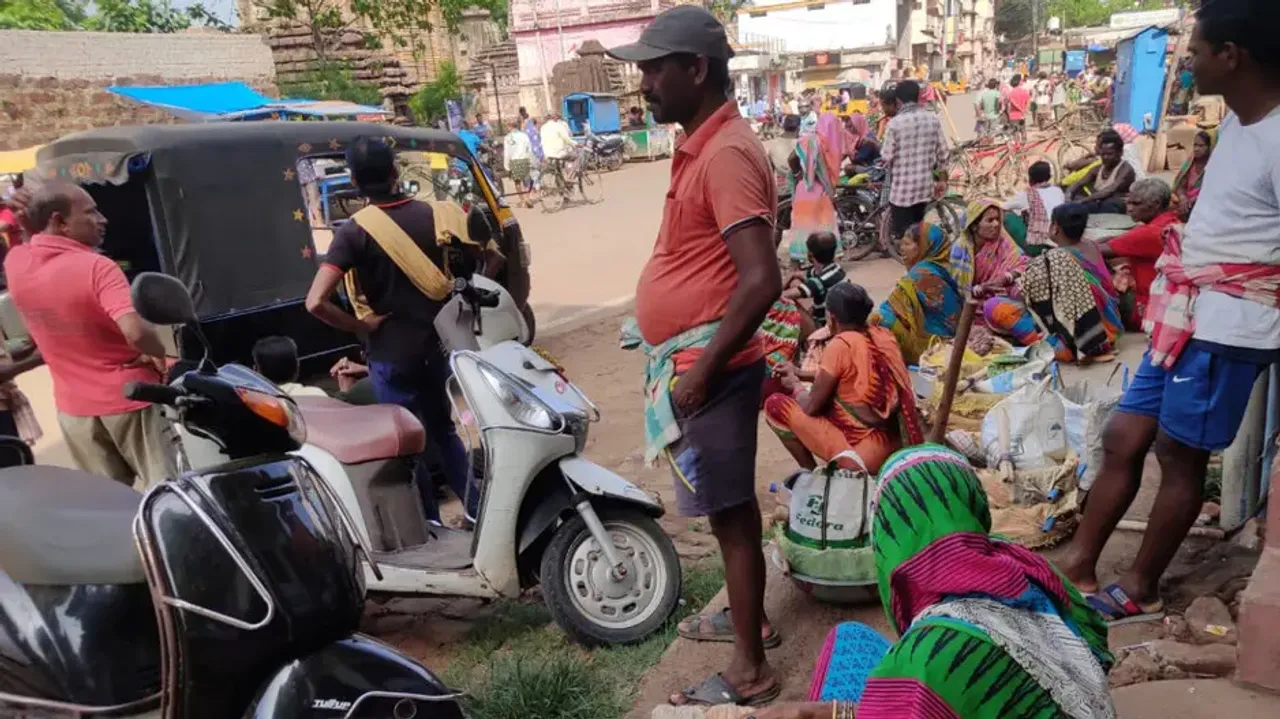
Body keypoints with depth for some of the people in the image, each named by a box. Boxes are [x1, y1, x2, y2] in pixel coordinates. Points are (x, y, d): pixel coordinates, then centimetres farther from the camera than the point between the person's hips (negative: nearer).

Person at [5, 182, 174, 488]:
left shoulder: (15, 263, -3)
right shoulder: (96, 267, -23)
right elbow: (135, 333, -36)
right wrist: (161, 353, -17)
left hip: (73, 406, 6)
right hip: (126, 397, -6)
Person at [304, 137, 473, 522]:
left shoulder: (354, 231, -16)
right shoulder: (428, 214, -2)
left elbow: (316, 302, -26)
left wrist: (360, 327, -11)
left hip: (391, 353, -5)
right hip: (434, 343, 5)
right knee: (443, 429, 24)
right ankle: (480, 510, 27)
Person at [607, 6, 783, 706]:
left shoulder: (727, 152, -19)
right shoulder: (700, 145, 12)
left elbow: (762, 280, -26)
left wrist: (702, 368, -22)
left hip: (709, 368, -10)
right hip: (694, 363, 10)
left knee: (730, 514, 1)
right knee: (732, 507, 22)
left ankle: (750, 671, 16)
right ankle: (750, 616, 40)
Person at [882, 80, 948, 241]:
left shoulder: (895, 122, -14)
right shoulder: (933, 119, -1)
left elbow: (887, 157, -10)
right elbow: (942, 153, 4)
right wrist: (937, 173, 21)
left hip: (902, 186, -4)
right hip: (925, 184, 4)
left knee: (903, 234, 4)